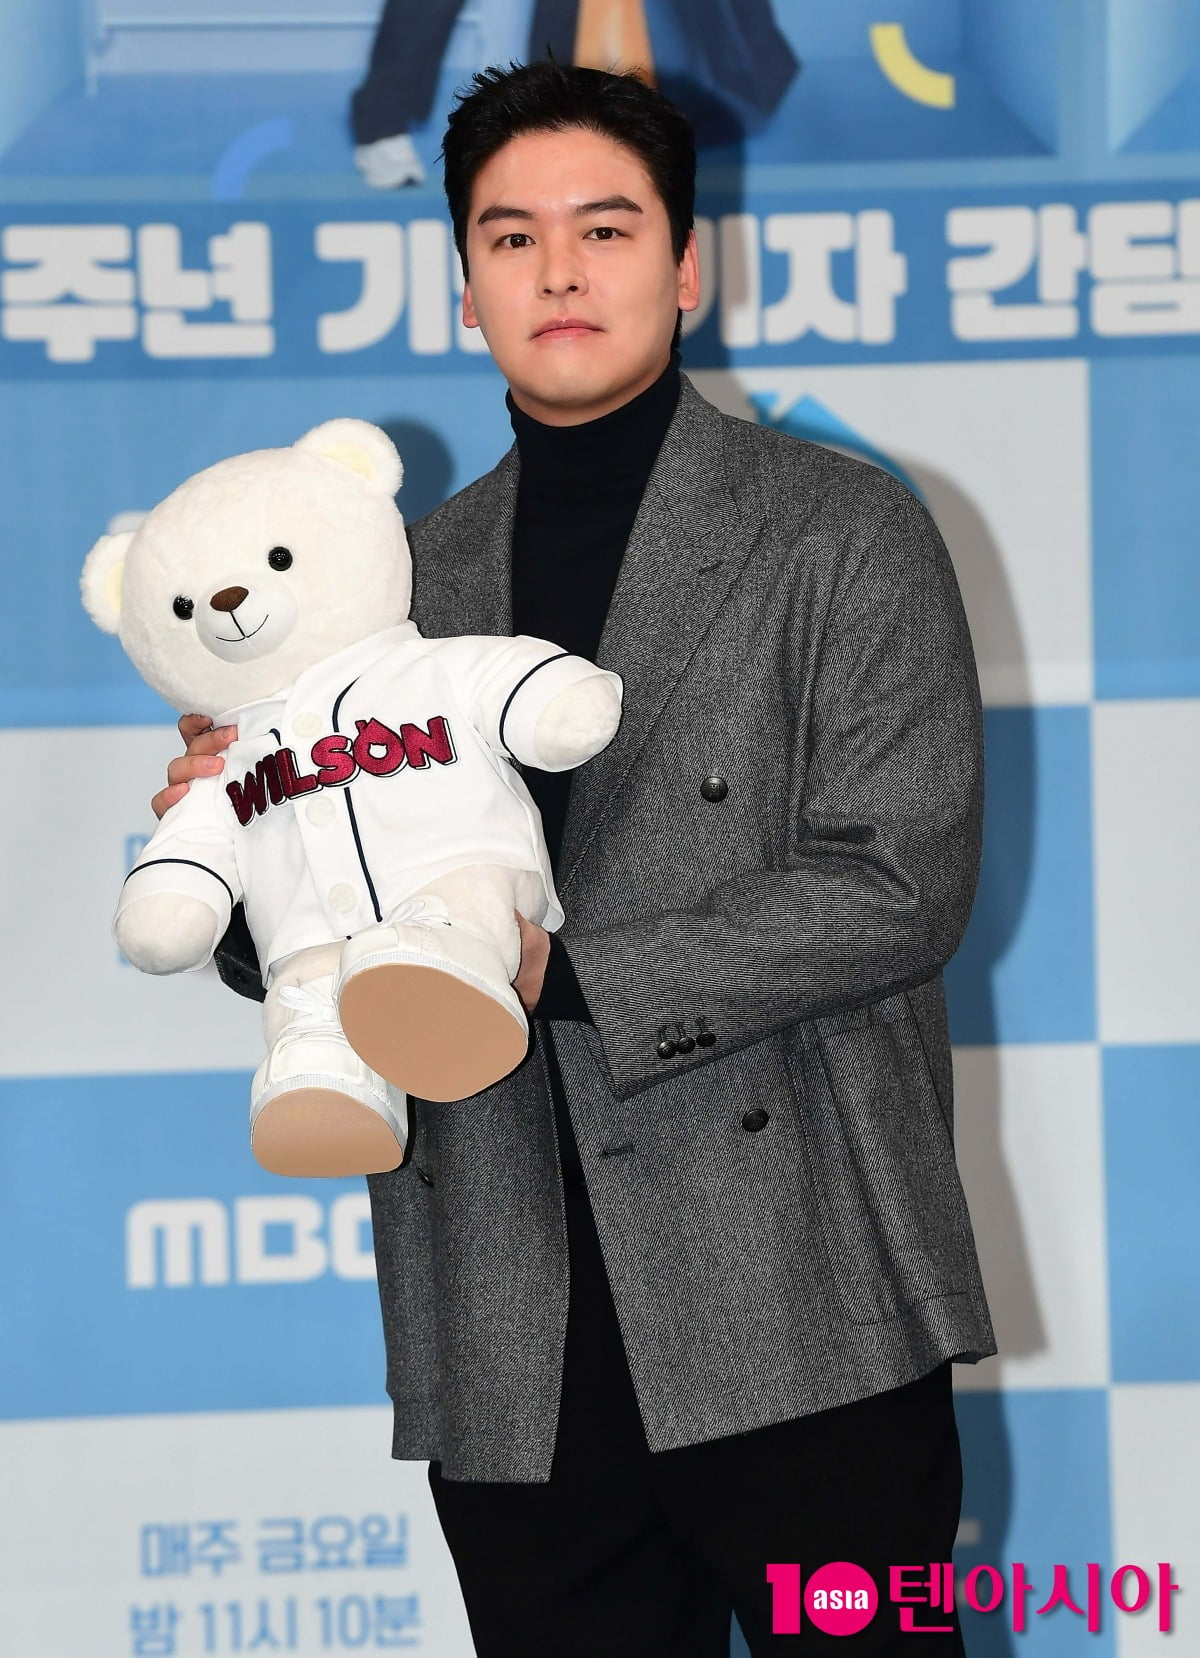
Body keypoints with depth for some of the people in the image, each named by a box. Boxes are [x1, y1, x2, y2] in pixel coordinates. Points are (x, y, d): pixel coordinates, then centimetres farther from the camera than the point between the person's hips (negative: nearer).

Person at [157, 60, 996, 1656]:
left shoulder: (846, 533, 2)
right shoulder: (407, 574, 15)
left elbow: (901, 886, -9)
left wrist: (567, 972, -15)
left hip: (795, 1304, -4)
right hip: (515, 1355, 4)